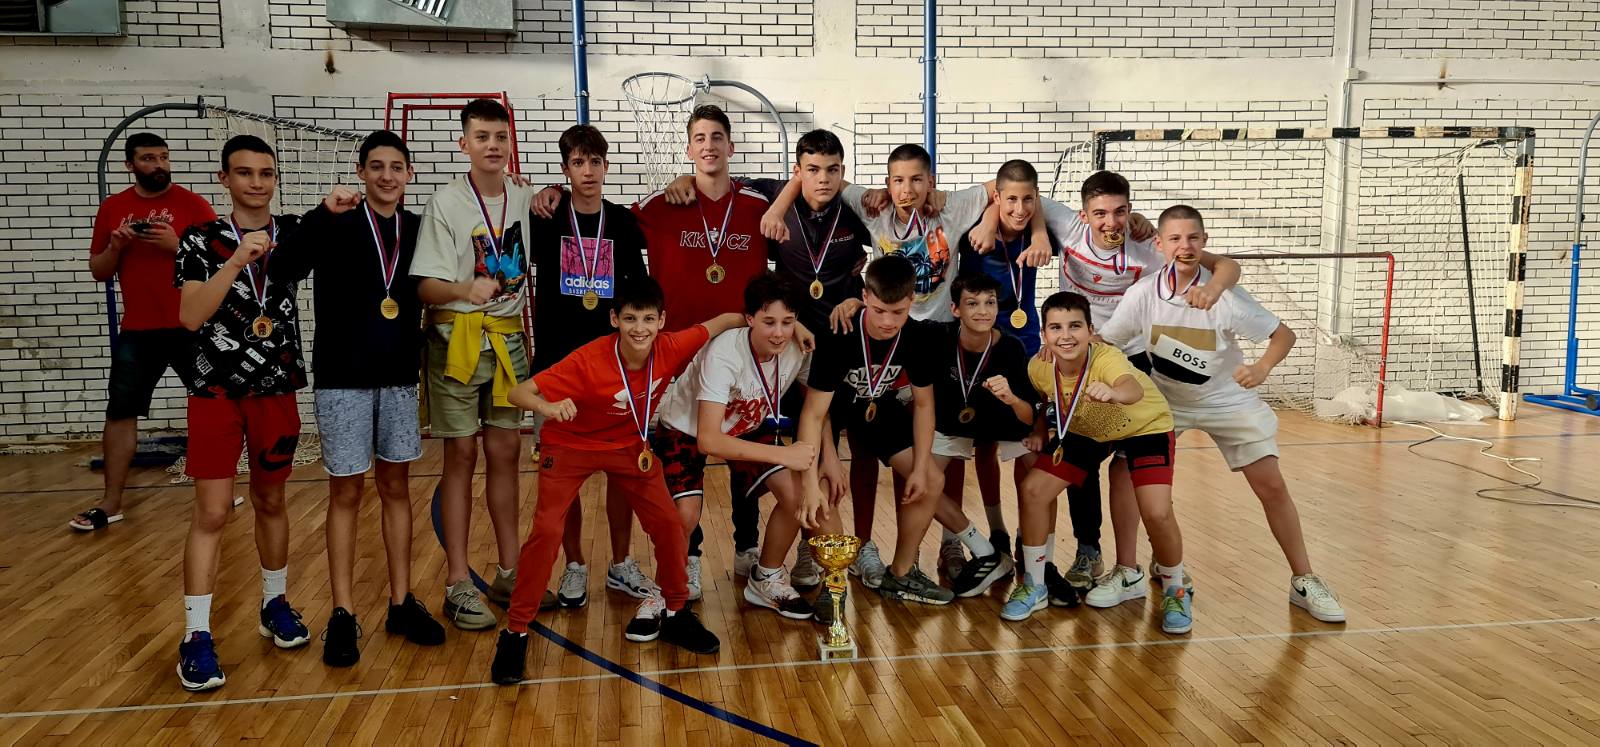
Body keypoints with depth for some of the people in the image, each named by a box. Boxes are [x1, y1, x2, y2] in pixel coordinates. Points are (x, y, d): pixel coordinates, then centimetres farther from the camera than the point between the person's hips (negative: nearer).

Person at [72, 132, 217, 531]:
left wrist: (177, 245, -18)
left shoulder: (193, 204, -2)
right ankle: (111, 504, 15)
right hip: (137, 331, 3)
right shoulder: (112, 208, 8)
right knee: (120, 413, 5)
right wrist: (115, 247, -7)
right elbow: (98, 272, 12)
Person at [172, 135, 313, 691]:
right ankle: (196, 638, 1)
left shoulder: (294, 235, 3)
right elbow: (190, 317, -15)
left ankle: (276, 604, 30)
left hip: (276, 389, 3)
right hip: (216, 390, -2)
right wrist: (237, 259, -24)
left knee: (270, 502, 14)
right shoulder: (202, 241, -5)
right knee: (212, 512, -5)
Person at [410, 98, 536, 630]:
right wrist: (466, 290, -31)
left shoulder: (525, 198, 5)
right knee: (461, 455, 0)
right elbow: (425, 286, -13)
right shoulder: (446, 203, -8)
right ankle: (458, 585, 8)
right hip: (458, 340, -4)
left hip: (511, 339, 4)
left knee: (505, 453, 10)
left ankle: (509, 572, 20)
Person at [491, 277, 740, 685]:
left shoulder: (671, 349, -22)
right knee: (547, 531, -16)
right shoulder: (587, 361, -33)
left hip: (630, 447, 4)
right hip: (570, 447, -4)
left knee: (669, 525, -1)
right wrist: (549, 408, -54)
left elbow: (724, 320, -8)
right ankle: (515, 632, 2)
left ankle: (675, 612, 23)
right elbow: (518, 392, -33)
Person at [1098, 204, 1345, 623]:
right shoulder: (1143, 294, -17)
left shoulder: (1225, 295, -22)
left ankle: (1304, 582, 14)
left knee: (1272, 487, -5)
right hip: (1164, 399, 1)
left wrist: (1262, 368, -35)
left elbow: (1283, 335, -16)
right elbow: (1102, 344, -11)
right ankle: (1129, 576, 2)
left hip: (1229, 401, -1)